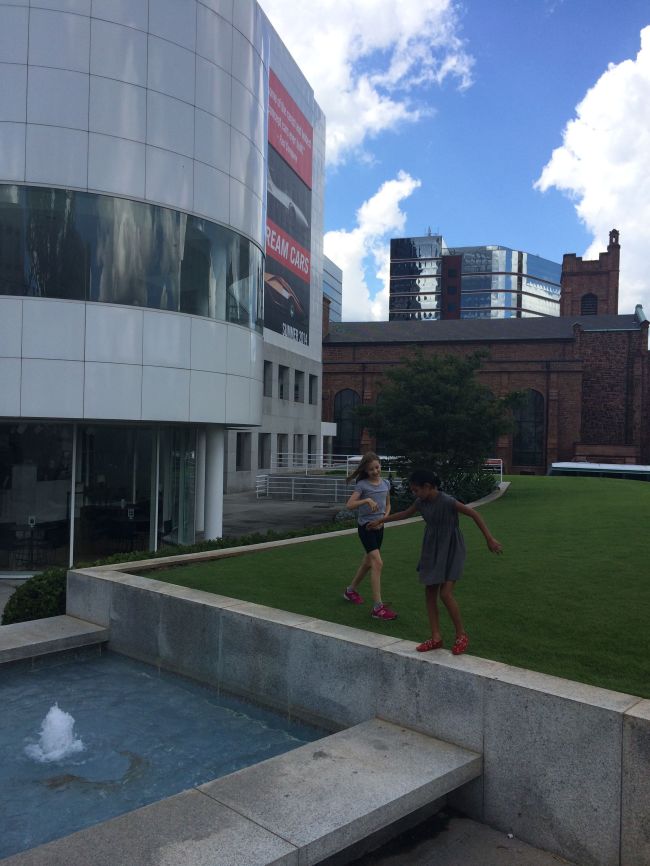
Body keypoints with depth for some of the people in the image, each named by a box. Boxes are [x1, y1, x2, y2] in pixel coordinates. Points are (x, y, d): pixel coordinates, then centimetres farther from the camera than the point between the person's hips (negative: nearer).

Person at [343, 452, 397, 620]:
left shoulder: (385, 483, 7)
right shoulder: (362, 485, -9)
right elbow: (349, 505, -17)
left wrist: (385, 517, 0)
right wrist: (367, 500, -29)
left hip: (378, 526, 7)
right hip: (365, 526, -7)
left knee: (368, 562, 19)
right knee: (377, 563, -17)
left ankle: (351, 590, 42)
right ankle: (377, 607, -16)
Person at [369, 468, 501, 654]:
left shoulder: (447, 502, -22)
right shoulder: (421, 502, -1)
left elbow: (474, 514, -19)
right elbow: (405, 514, 17)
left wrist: (489, 538, -20)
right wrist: (382, 520, 23)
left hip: (450, 550, -7)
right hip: (432, 549, 7)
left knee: (445, 594, -12)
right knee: (430, 592, 6)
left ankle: (461, 635, 8)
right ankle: (436, 638, 16)